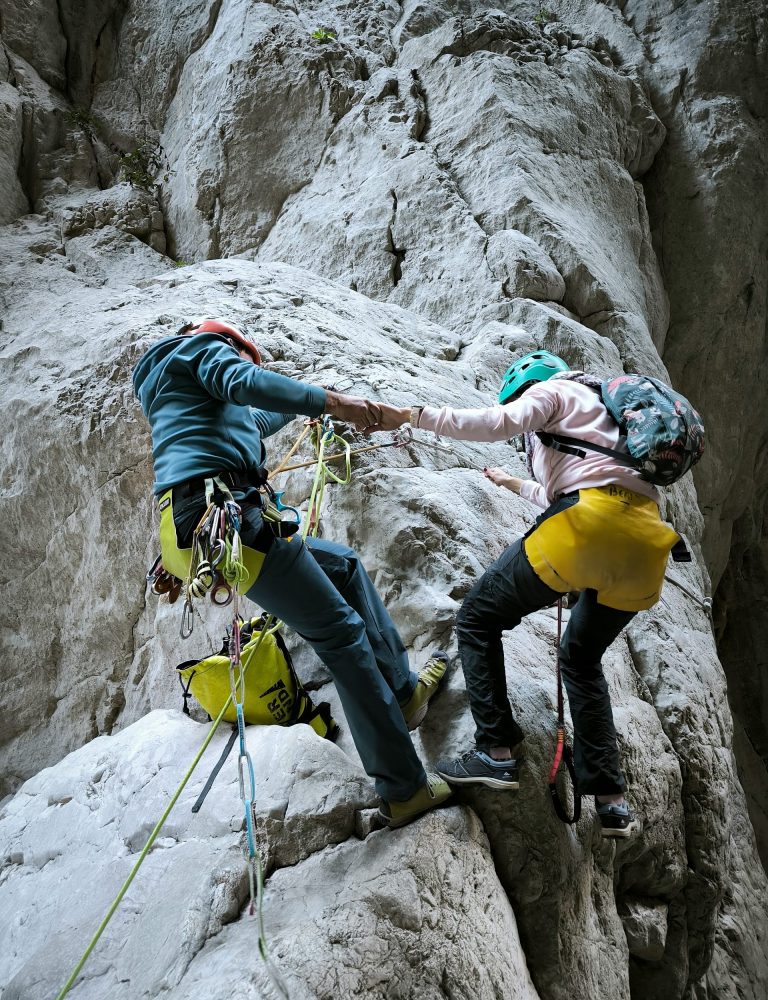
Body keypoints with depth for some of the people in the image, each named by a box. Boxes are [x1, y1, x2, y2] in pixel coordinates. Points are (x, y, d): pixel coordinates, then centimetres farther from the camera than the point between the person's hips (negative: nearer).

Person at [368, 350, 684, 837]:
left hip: (591, 523, -9)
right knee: (582, 660, 24)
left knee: (477, 618, 7)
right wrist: (514, 484, 57)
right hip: (647, 545, 9)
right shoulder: (602, 411, 38)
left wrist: (412, 415, -11)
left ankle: (496, 752, -1)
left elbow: (501, 422, -10)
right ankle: (612, 799, 17)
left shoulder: (552, 390, 13)